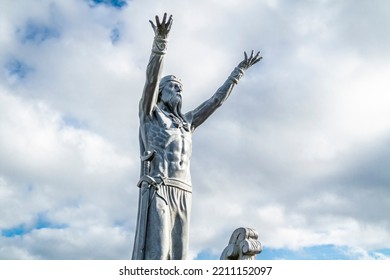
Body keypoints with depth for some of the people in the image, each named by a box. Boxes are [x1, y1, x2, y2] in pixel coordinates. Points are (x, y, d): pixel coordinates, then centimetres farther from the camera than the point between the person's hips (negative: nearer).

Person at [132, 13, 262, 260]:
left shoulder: (186, 123, 30)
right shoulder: (150, 112, 14)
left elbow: (216, 101, 32)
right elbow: (152, 79, -4)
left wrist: (239, 71, 34)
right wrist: (160, 41, -18)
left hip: (182, 194, 7)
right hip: (157, 189, -6)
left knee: (176, 260, -1)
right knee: (154, 257, -19)